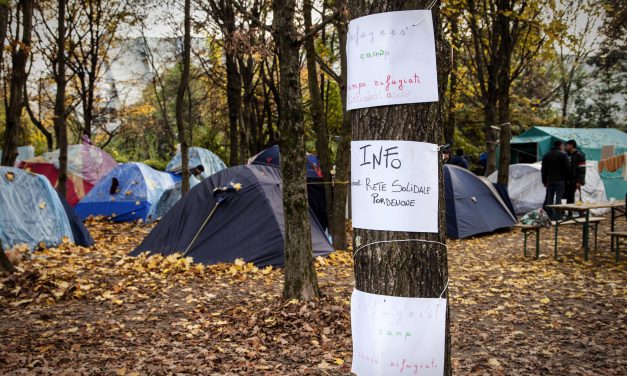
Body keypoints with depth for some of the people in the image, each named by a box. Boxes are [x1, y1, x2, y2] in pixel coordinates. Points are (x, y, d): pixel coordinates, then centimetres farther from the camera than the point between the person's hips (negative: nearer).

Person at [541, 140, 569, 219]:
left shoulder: (546, 156, 11)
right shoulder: (563, 155, -5)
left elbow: (543, 170, 12)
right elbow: (566, 169, -7)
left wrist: (544, 181, 14)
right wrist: (566, 179, 1)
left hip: (550, 180, 5)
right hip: (560, 180, -5)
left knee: (549, 199, 8)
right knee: (558, 199, -3)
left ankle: (549, 216, 10)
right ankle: (556, 217, -5)